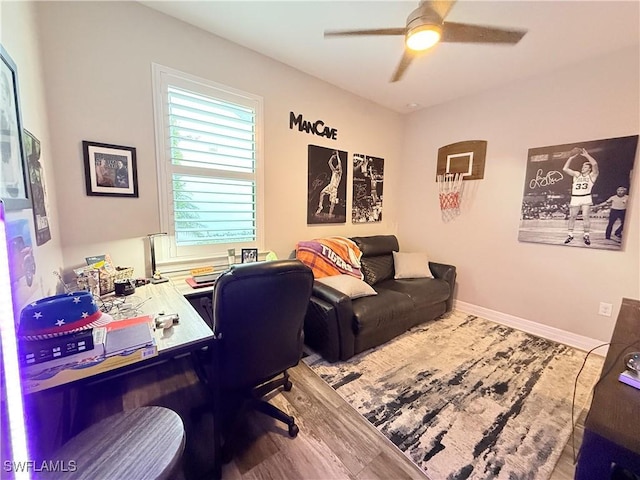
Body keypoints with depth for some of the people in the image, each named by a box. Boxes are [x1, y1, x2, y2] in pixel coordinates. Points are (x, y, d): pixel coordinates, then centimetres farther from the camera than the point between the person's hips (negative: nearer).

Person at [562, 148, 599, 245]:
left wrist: (586, 155, -2)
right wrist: (571, 157, 5)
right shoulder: (576, 174, 14)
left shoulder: (592, 175, 5)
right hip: (575, 198, 3)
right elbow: (565, 169, 6)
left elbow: (595, 164, -12)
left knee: (585, 216, -9)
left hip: (586, 198, -3)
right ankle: (570, 234, 13)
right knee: (572, 216, 5)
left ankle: (586, 235, 1)